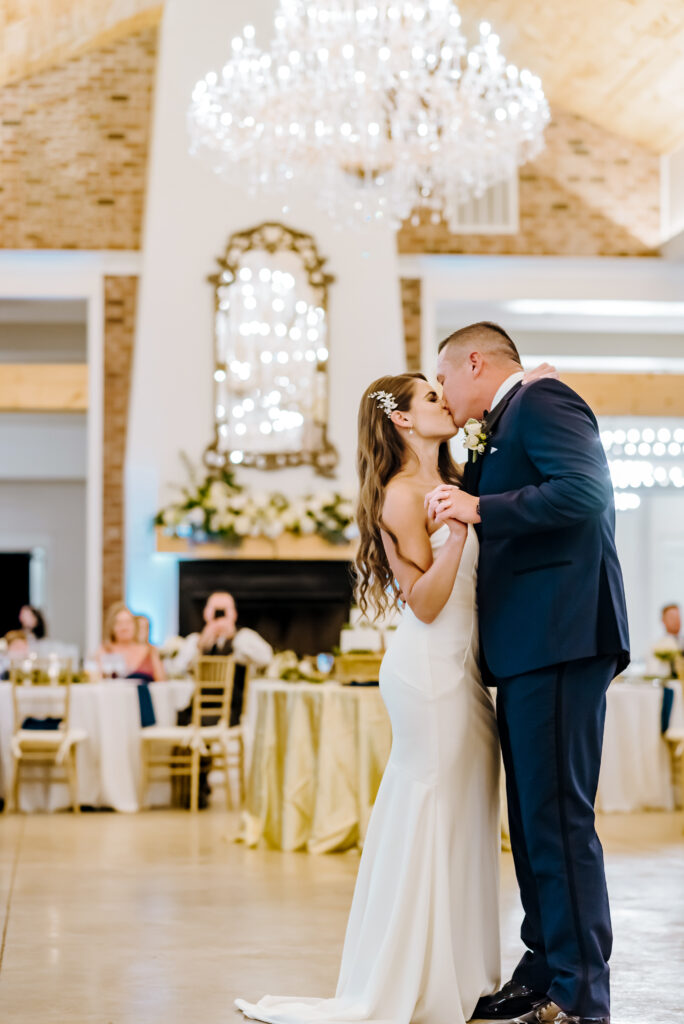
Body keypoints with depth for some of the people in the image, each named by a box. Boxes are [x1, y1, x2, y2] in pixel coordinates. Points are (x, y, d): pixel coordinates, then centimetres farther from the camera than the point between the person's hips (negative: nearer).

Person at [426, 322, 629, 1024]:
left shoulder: (542, 401, -4)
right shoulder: (504, 431, 25)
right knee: (533, 818, 13)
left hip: (558, 642, -11)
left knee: (557, 815, -10)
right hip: (528, 650, 11)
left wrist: (480, 509, -17)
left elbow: (583, 491, -20)